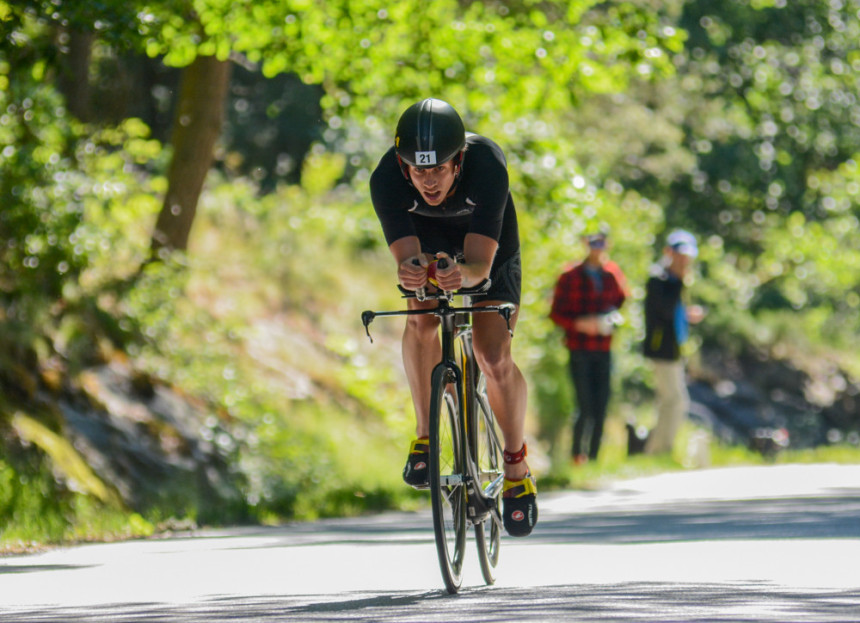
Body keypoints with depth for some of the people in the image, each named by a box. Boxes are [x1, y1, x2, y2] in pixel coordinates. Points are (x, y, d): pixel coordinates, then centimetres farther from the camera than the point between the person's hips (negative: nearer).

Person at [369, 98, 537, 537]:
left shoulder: (487, 166, -40)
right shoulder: (386, 178, -35)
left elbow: (481, 263, -43)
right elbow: (405, 255, -40)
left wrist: (461, 273, -66)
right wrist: (409, 269, -64)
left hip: (488, 249, -1)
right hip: (427, 242, 1)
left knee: (494, 359, -14)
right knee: (421, 322, -27)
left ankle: (516, 463, 8)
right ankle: (425, 432, -8)